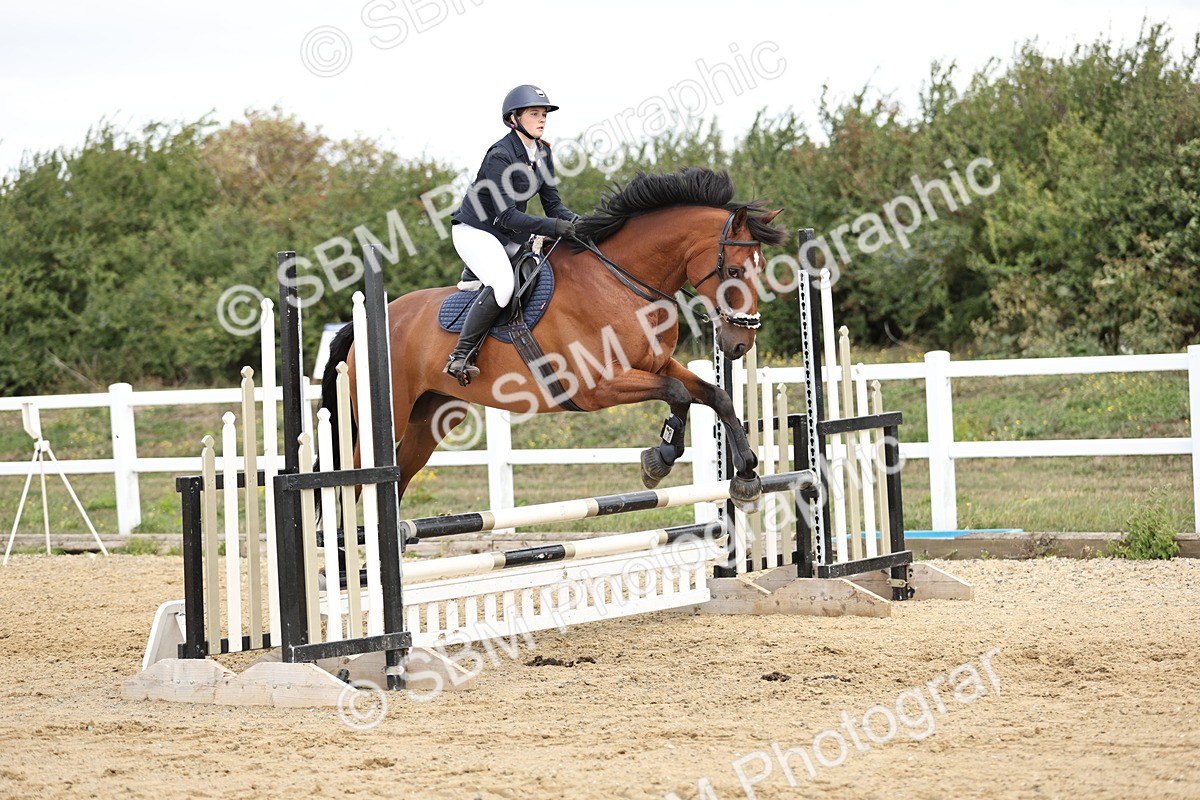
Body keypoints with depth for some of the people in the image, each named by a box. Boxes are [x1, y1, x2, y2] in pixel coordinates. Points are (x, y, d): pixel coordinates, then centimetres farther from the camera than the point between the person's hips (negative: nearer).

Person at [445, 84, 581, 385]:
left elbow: (552, 203, 6)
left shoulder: (542, 153, 3)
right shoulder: (500, 156, -22)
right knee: (502, 284, -31)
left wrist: (575, 221, -14)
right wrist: (552, 226, -36)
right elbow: (507, 215, -27)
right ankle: (461, 357, -25)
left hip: (511, 236, 9)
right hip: (475, 230, -9)